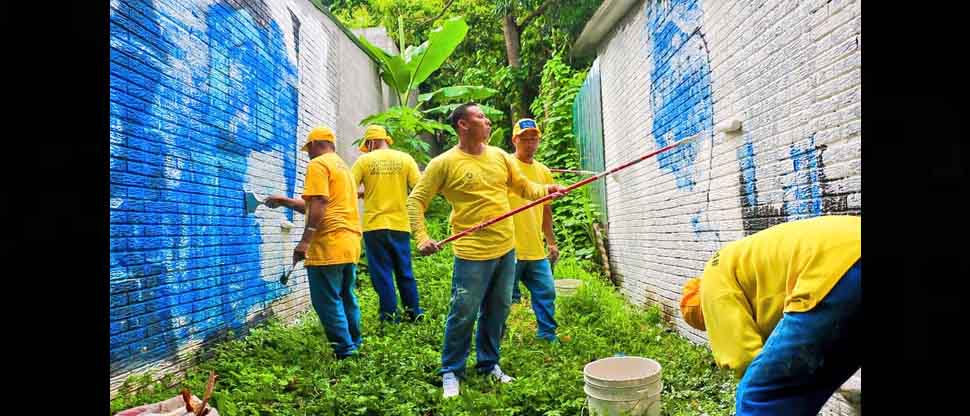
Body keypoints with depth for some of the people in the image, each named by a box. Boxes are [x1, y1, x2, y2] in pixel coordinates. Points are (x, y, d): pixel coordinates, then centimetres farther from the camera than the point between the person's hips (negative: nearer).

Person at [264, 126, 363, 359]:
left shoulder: (318, 164, -4)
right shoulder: (343, 166, 23)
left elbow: (319, 205, -18)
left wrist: (305, 241, -19)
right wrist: (285, 202, 31)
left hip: (328, 246, -9)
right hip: (350, 244, 9)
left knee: (328, 302, -3)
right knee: (346, 298, 15)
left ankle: (345, 352, -2)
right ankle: (354, 346, 21)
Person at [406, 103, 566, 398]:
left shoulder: (499, 156, 8)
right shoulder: (444, 163, -7)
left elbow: (524, 186, 16)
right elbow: (416, 200, -4)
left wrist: (545, 190, -5)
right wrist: (422, 237, -16)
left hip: (506, 250, 5)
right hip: (473, 254, -5)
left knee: (497, 313, 16)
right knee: (463, 315, 2)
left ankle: (488, 364, 35)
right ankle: (451, 372, 22)